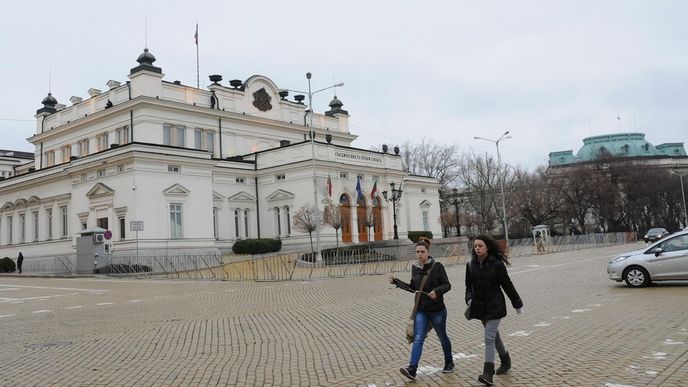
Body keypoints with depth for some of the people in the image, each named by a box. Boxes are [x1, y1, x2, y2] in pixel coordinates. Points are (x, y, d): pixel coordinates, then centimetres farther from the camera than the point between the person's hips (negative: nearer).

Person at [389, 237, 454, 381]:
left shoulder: (437, 266, -11)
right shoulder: (415, 268, 2)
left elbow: (447, 285, -9)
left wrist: (437, 291, -28)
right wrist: (396, 282, 5)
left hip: (437, 310, -3)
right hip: (421, 310, 3)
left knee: (442, 337, 15)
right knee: (418, 339, -8)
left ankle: (449, 362, 38)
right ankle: (412, 370, -15)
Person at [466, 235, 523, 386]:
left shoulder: (497, 264, -13)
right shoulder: (471, 265, -1)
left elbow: (507, 285, -6)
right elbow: (469, 285, 11)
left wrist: (517, 304, 2)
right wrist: (469, 299, -8)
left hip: (495, 306, -5)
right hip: (480, 306, 5)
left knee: (489, 337, -12)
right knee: (494, 334, 22)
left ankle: (488, 373, -10)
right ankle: (506, 361, 44)